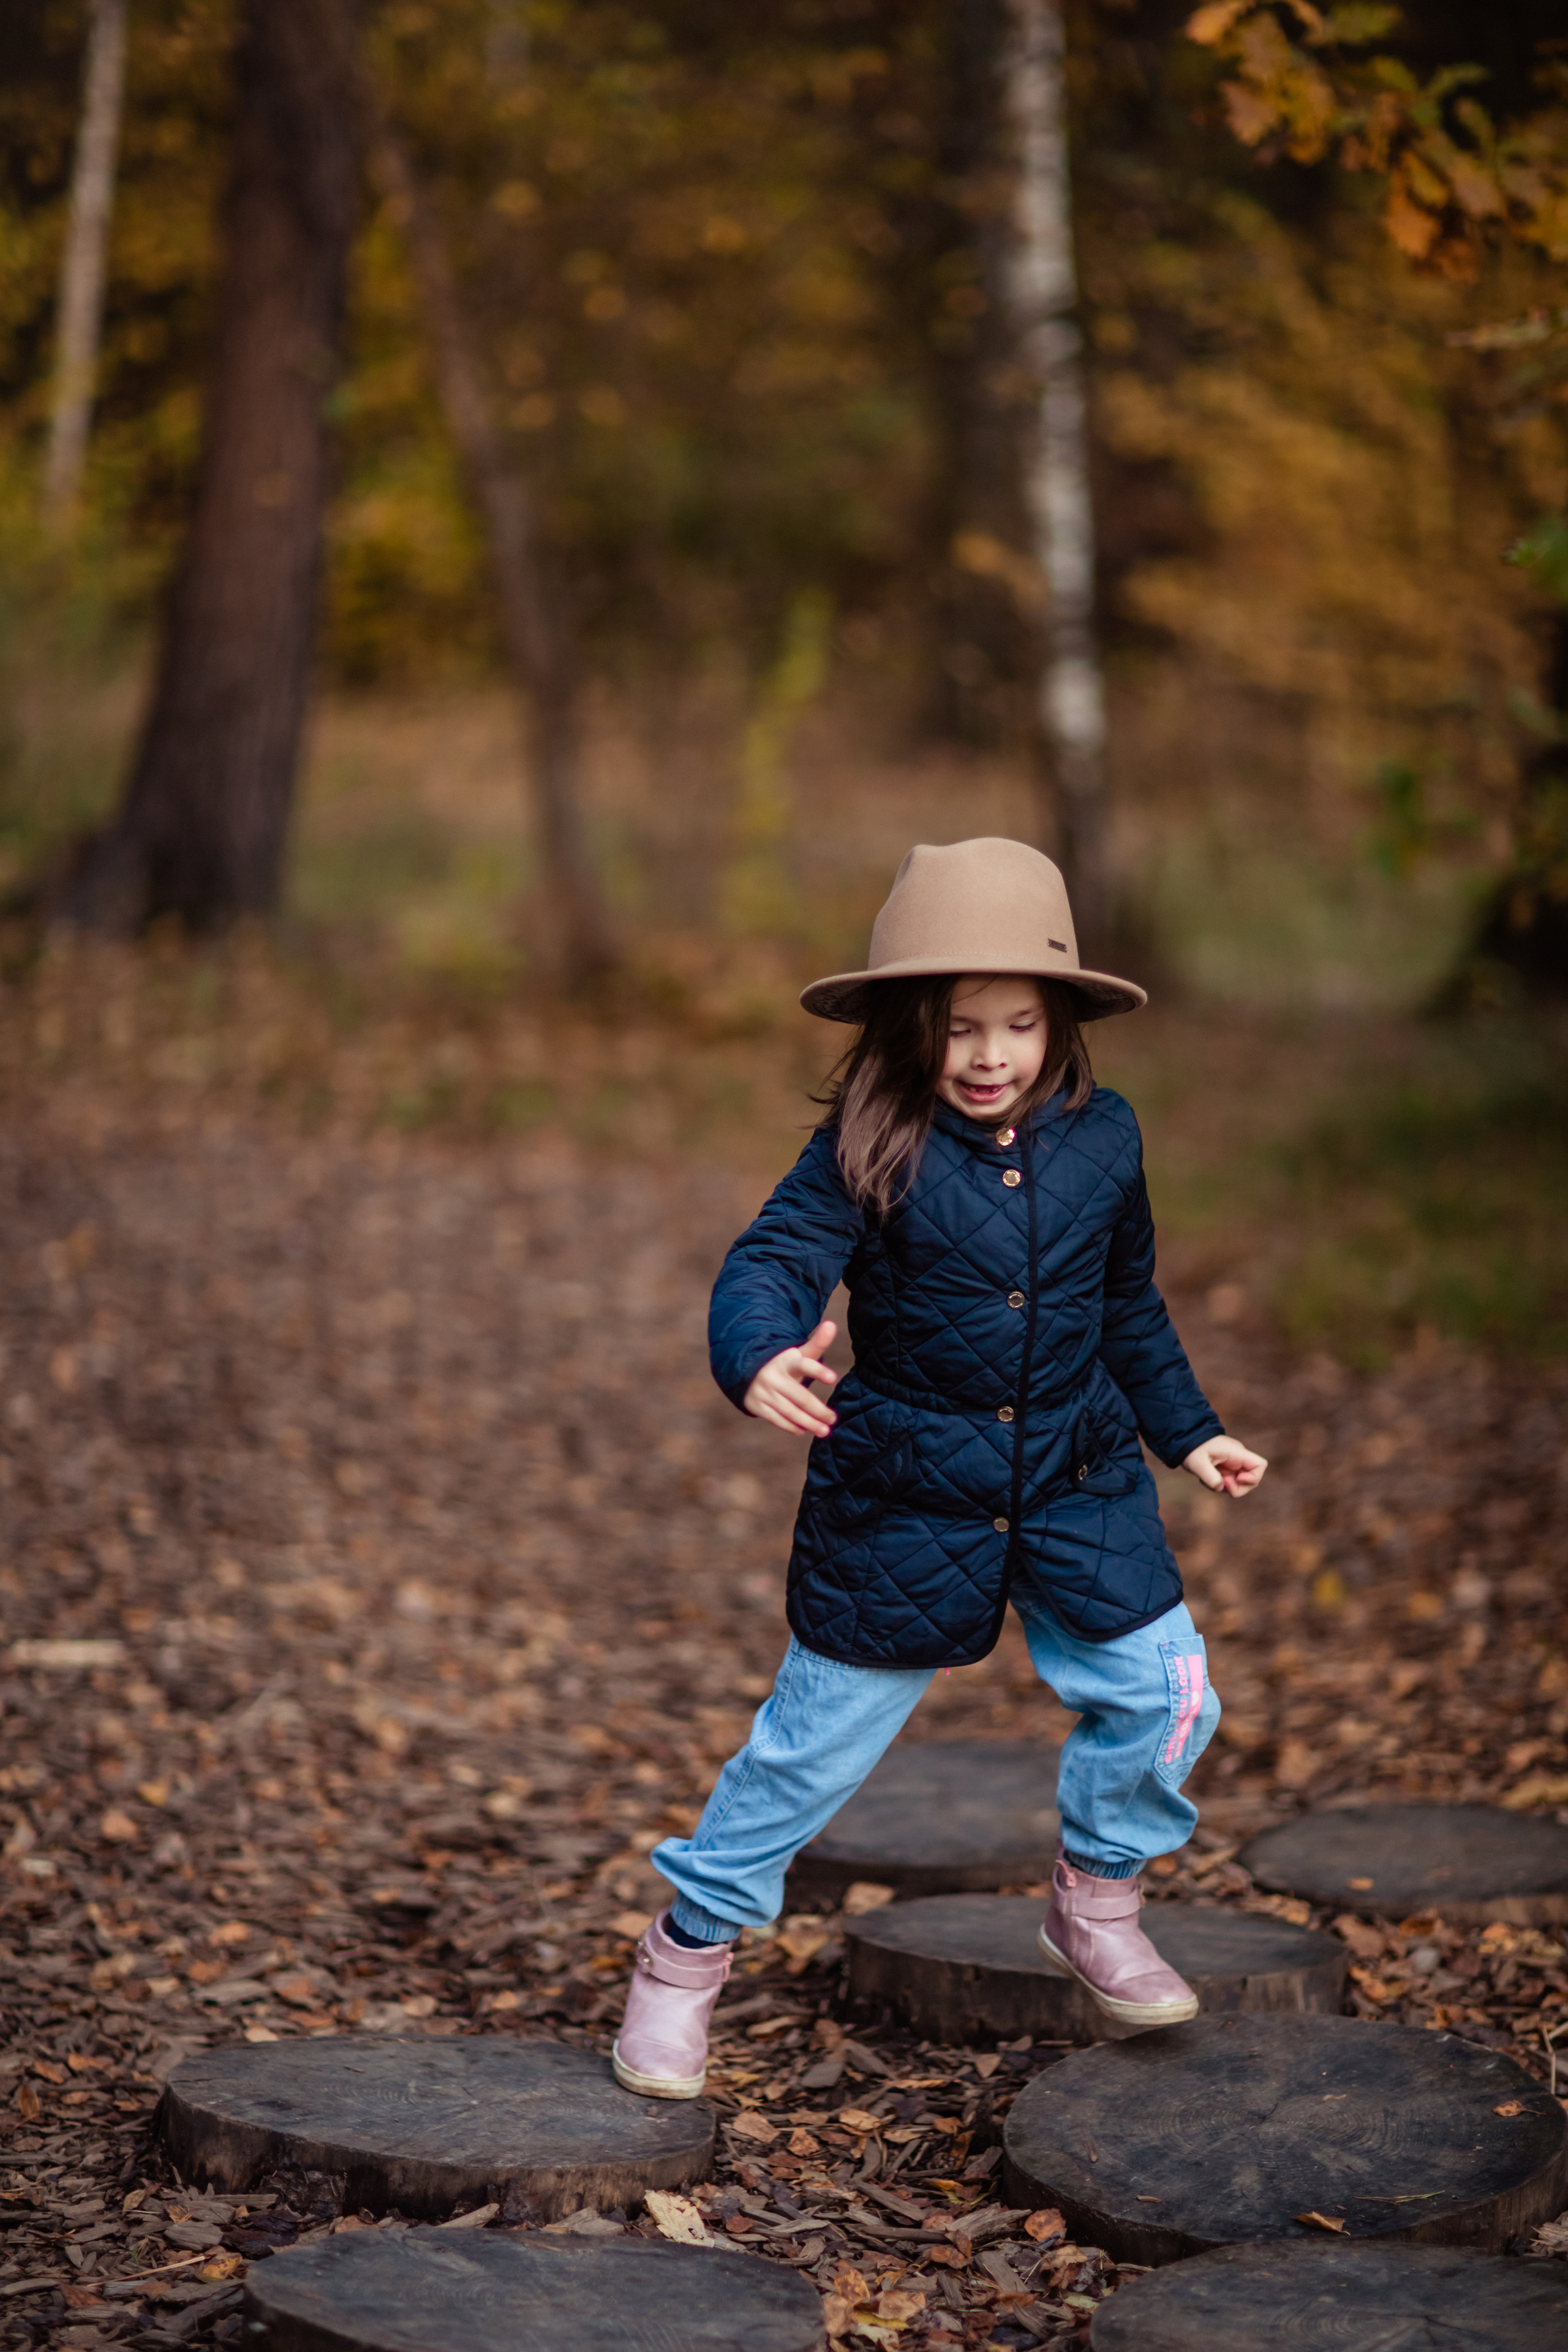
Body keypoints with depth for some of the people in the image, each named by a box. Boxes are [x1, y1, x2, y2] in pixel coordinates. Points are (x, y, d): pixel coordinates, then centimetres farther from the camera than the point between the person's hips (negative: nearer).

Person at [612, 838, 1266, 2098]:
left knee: (1166, 1694, 3)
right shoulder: (869, 1151, -14)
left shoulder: (1101, 1139, -1)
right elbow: (771, 1263, -23)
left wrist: (1189, 1430, 18)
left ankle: (1097, 1905, 30)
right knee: (820, 1735, 4)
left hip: (1078, 1485, 4)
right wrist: (761, 1358, -45)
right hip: (900, 1497, -4)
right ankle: (690, 1945, 23)